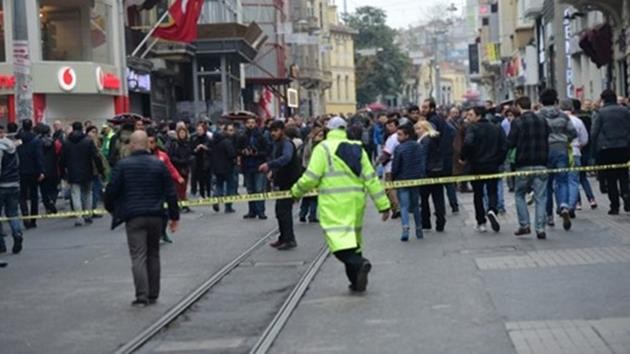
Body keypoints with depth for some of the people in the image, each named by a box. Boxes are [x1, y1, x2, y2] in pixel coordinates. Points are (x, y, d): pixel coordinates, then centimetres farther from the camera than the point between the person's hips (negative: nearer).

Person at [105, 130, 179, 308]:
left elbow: (112, 191, -3)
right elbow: (170, 192, 4)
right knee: (153, 255, 15)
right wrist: (174, 216, 12)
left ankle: (142, 296, -14)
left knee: (138, 256, -4)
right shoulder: (159, 164, 3)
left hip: (133, 216, -3)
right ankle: (153, 295, 20)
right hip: (155, 216, 3)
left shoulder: (122, 165, -4)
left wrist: (110, 208, 16)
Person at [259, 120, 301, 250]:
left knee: (284, 210, -11)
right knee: (280, 209, 15)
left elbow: (286, 158, -36)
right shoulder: (277, 143, 13)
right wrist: (272, 171, 10)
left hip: (290, 181, -10)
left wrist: (269, 165, -45)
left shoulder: (287, 143, -17)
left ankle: (289, 240, -9)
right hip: (283, 181, 10)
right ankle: (283, 238, 24)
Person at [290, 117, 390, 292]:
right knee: (353, 237, 16)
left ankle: (359, 264, -35)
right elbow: (371, 178, 8)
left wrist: (296, 191, 8)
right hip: (355, 201, 6)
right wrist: (383, 204, 9)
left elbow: (311, 177, -10)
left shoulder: (323, 148, -4)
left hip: (333, 202, -6)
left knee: (338, 237, -11)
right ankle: (357, 281, 18)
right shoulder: (357, 149, 11)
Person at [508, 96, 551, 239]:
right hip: (541, 164, 3)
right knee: (540, 197, 4)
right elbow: (548, 140, 11)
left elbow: (510, 143, -8)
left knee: (519, 195, 13)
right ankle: (540, 229, -1)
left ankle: (524, 225, 5)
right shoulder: (543, 121, 6)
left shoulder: (517, 123, -8)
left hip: (523, 165, -3)